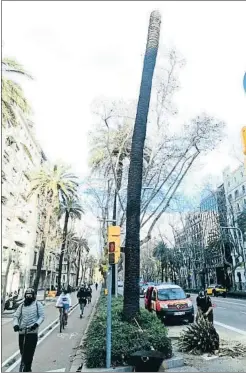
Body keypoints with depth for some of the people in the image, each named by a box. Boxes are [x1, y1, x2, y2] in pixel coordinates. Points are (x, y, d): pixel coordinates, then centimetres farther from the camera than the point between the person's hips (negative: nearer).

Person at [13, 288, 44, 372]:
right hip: (21, 332, 4)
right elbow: (16, 316, 5)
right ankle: (27, 368, 29)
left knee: (29, 352, -8)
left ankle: (27, 369, 4)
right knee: (23, 352, 11)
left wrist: (36, 324, -19)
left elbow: (42, 316, -3)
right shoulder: (22, 305, 10)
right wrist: (15, 324, -15)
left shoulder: (38, 304, 1)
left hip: (32, 332, -3)